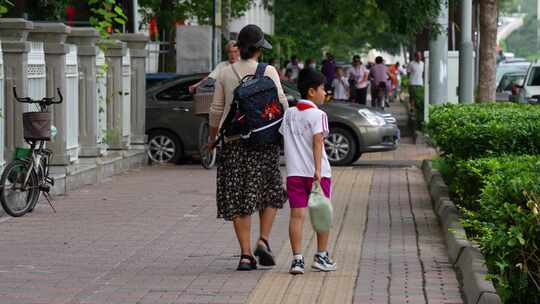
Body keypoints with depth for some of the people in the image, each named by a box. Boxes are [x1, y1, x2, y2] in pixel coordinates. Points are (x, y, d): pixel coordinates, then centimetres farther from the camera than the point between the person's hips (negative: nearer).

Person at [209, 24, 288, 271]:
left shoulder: (225, 74, 3)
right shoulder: (268, 72, -4)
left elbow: (216, 110, 5)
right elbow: (281, 104, -8)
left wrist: (212, 137, 18)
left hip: (232, 140, 2)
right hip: (263, 139, -2)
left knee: (238, 197, 6)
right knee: (270, 192, 16)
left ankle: (246, 254, 2)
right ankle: (263, 240, 0)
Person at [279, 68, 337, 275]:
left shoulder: (289, 114, 11)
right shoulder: (317, 115, -8)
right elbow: (317, 142, -17)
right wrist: (318, 171, -22)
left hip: (294, 172, 4)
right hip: (316, 172, -4)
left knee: (297, 214, 0)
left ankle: (297, 258, -7)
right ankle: (321, 256, 18)